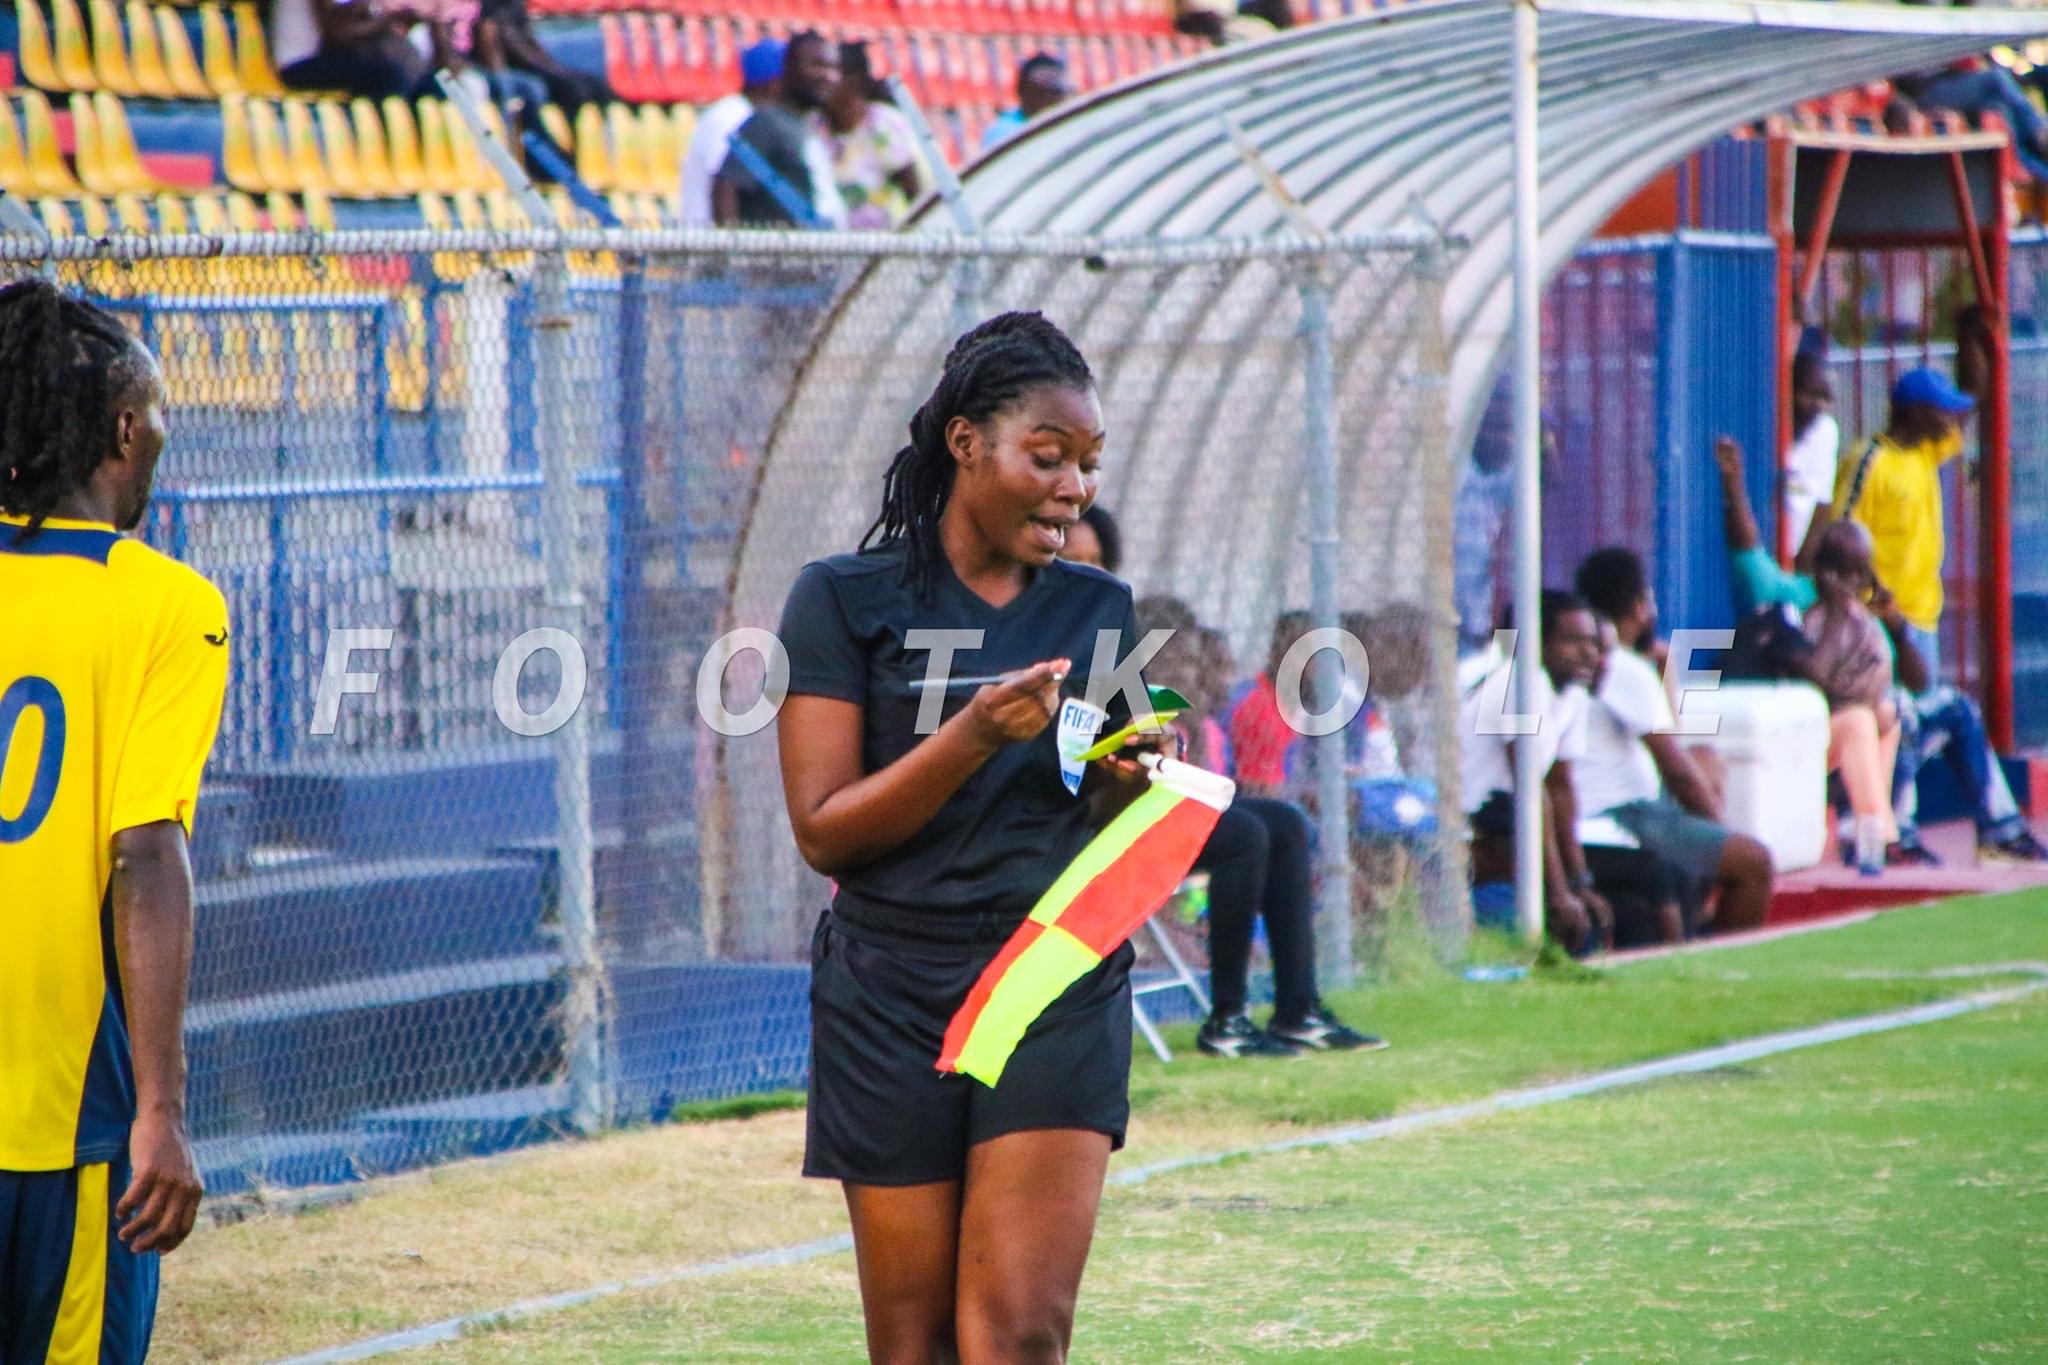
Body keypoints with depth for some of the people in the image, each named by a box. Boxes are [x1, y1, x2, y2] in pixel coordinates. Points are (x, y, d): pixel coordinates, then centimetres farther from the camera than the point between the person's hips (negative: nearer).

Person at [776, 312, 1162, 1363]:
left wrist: (1124, 784, -5)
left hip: (1061, 992, 2)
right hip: (895, 999, -2)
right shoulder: (846, 601, -1)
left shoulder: (1097, 610, 11)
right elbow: (824, 832, -7)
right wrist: (977, 736, -18)